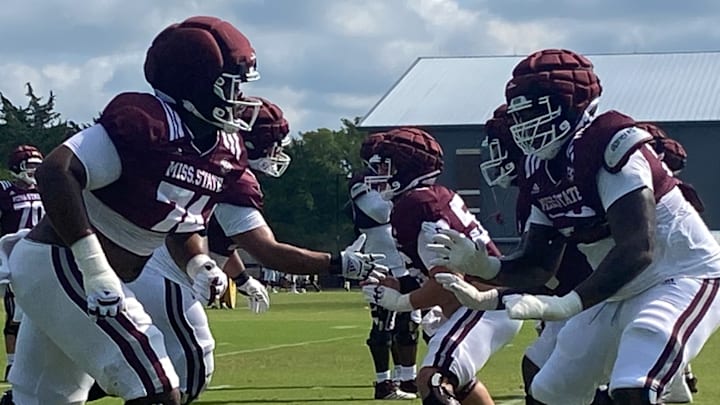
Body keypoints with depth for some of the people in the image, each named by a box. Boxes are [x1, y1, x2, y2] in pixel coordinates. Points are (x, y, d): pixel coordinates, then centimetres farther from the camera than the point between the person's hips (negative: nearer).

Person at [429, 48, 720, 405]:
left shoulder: (612, 148, -23)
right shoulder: (546, 177, 4)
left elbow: (636, 251, -31)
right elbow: (538, 264, 8)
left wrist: (565, 306, -39)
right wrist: (483, 266, -13)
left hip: (684, 278, -9)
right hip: (622, 294, 9)